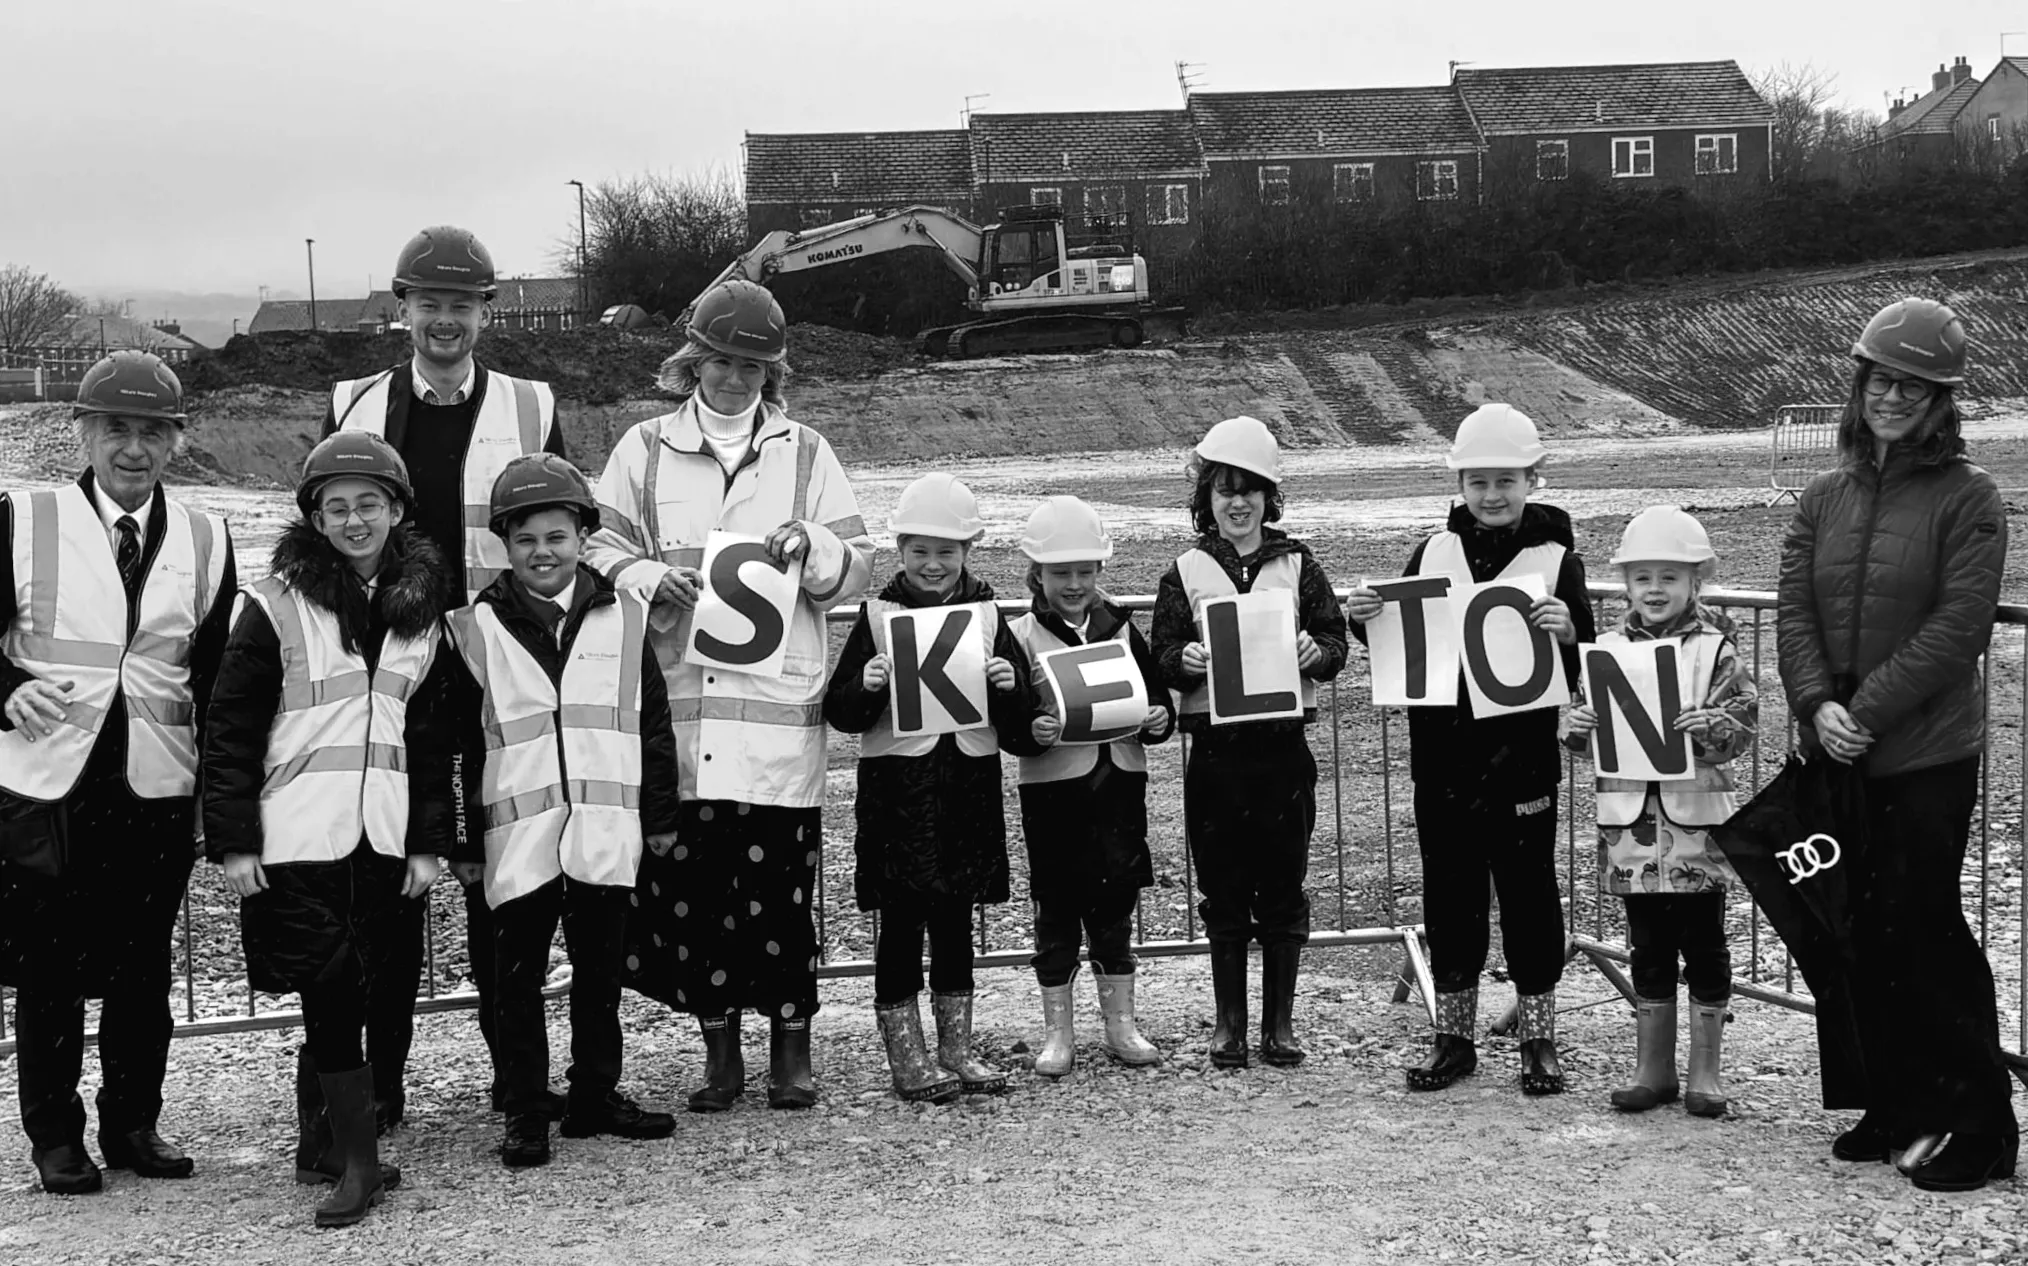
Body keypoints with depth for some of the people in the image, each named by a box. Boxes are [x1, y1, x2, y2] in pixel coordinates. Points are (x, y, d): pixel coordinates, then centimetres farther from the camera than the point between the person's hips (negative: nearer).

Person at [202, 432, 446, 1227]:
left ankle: (317, 1146, 22)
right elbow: (231, 729, -3)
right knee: (333, 994, -8)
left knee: (340, 1002, 7)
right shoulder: (279, 604, -2)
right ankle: (357, 1160, 0)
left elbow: (432, 734, 12)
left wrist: (429, 841, 6)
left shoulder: (423, 609, 10)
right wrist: (232, 840, -7)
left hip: (382, 836, 4)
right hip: (298, 833, -3)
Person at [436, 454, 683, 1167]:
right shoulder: (475, 629, 1)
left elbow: (653, 726, 10)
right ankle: (523, 1113, 13)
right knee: (518, 978, 4)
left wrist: (662, 815, 9)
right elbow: (452, 740, 3)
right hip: (517, 836, -2)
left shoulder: (623, 618, 6)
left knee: (600, 971, 12)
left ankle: (597, 1095, 25)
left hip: (605, 834, 2)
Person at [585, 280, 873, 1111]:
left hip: (777, 713, -1)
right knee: (687, 887, 4)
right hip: (674, 707, 1)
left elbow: (859, 572, 10)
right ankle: (719, 1053, 18)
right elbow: (595, 548, 8)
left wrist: (809, 548, -10)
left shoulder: (804, 453, 11)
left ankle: (792, 1050, 15)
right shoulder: (645, 450, 10)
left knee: (781, 887, -1)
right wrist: (645, 577, -11)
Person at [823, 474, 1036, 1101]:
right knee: (901, 919, 1)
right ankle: (906, 1057, 10)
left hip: (969, 783, 3)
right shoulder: (878, 616, 0)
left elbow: (1021, 724, 8)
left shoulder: (986, 617, 7)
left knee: (955, 918, 11)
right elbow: (840, 713, -2)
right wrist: (867, 687, -21)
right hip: (897, 785, -2)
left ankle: (957, 1049, 20)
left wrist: (1010, 688, -13)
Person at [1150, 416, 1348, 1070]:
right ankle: (1228, 1022, 19)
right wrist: (1184, 663, -18)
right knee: (1223, 889, 7)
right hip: (1216, 746, 0)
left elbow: (1337, 640, 5)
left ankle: (1280, 1023, 18)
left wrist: (1317, 653, -16)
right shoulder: (1186, 573, 5)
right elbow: (1160, 657, 4)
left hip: (1283, 744, 0)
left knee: (1283, 887, 7)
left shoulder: (1297, 565, 5)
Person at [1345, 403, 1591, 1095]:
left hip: (1520, 751, -3)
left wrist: (1567, 632, -26)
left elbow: (1584, 669, -5)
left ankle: (1539, 1041, 17)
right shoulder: (1434, 552, 6)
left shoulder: (1556, 558, -2)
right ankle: (1454, 1038, 22)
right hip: (1440, 747, 3)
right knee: (1447, 889, 10)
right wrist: (1365, 619, -6)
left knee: (1528, 889, 6)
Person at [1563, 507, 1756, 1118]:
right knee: (1648, 948, 11)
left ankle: (1706, 1071, 17)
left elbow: (1743, 721, -10)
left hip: (1696, 819, -3)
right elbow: (1587, 728, 10)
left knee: (1703, 946, 6)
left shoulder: (1714, 649, -3)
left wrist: (1712, 725, -30)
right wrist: (1578, 728, -11)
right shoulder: (1609, 649, 7)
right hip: (1630, 819, 3)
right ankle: (1653, 1068, 21)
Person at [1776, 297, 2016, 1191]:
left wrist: (1869, 709, -17)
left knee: (1925, 929, -3)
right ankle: (1895, 1106, 22)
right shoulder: (1824, 498, 10)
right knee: (1864, 930, 9)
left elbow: (1957, 627, -12)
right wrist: (1817, 705, -13)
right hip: (1836, 751, 5)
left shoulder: (1967, 498, -4)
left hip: (1927, 756, -5)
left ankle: (1979, 1125, 9)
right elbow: (1794, 614, 3)